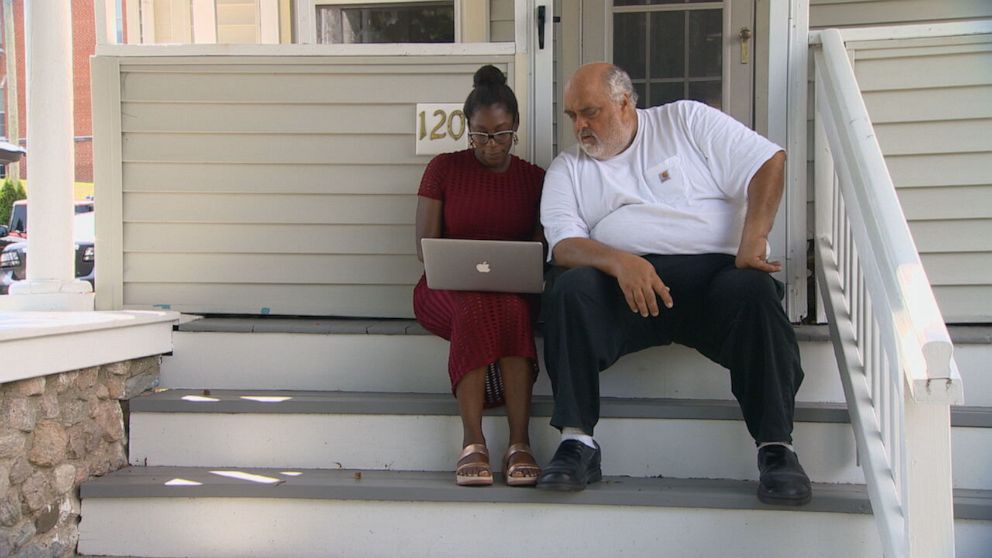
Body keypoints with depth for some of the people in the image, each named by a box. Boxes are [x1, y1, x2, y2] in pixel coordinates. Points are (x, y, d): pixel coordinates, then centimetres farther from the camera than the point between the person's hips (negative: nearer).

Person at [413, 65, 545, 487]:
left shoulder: (533, 178, 11)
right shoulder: (444, 168, 7)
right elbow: (425, 247, 2)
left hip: (513, 290, 1)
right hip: (449, 289, -1)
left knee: (511, 310, -37)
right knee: (477, 308, -38)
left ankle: (520, 442, -39)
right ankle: (472, 442, -37)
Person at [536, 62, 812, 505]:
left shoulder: (685, 120, 14)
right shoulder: (567, 169, 18)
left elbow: (769, 162, 5)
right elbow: (564, 244, 1)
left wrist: (753, 241, -11)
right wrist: (619, 261, -21)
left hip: (712, 270, -1)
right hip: (624, 285, 1)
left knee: (752, 290, -33)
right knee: (570, 288, -29)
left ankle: (776, 448, -27)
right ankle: (577, 442, -28)